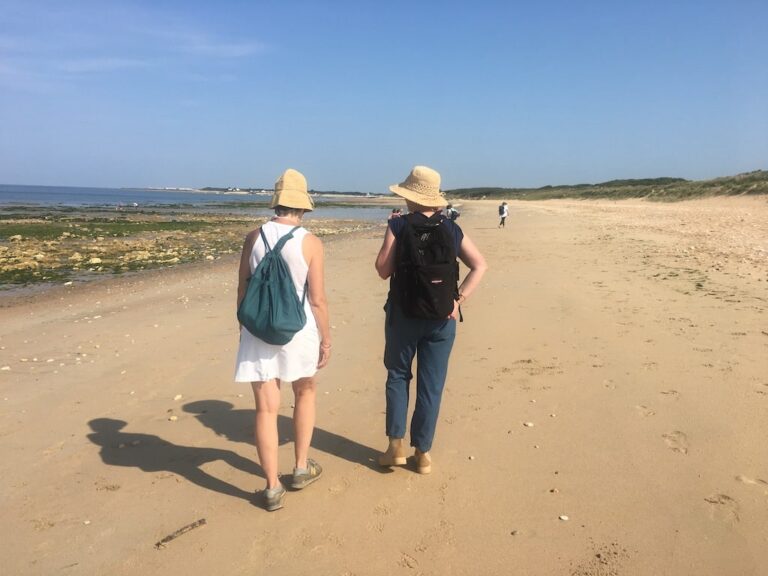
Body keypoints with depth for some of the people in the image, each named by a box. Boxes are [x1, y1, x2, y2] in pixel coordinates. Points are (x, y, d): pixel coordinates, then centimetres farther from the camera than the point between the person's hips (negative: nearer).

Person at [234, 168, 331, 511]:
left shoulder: (253, 238, -2)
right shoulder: (310, 242, -11)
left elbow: (242, 290, 4)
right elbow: (317, 299, -10)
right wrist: (326, 339, 1)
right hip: (298, 330, -1)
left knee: (266, 409, 7)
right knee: (305, 393, 23)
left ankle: (272, 488, 14)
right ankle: (302, 468, 30)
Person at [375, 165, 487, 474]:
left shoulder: (398, 226, -8)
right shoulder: (452, 229, 2)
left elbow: (383, 270, -5)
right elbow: (480, 265, -2)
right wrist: (459, 298, -2)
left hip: (403, 315, -2)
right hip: (442, 318, 2)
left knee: (397, 376, 18)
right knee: (431, 385, 10)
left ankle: (396, 446, 17)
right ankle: (423, 453, 19)